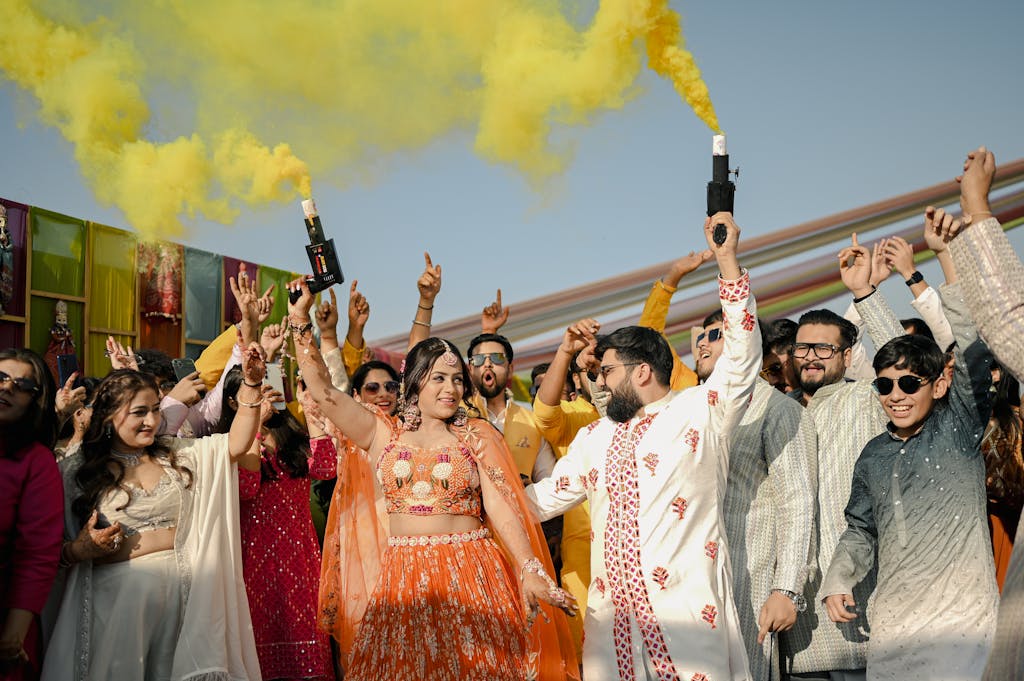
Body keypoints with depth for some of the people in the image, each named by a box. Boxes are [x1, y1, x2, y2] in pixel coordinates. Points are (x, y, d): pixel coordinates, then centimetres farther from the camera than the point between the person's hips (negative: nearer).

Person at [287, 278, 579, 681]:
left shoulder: (477, 436, 6)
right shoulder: (383, 434, 9)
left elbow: (500, 507, -2)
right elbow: (322, 392, 4)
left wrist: (529, 570, -14)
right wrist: (300, 320, 0)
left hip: (471, 577, -1)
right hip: (403, 580, 1)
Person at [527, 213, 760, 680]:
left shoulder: (699, 411, 2)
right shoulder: (595, 437, 19)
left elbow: (743, 354, -10)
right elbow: (543, 498, 26)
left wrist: (728, 261, -16)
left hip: (688, 612, -5)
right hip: (611, 613, 5)